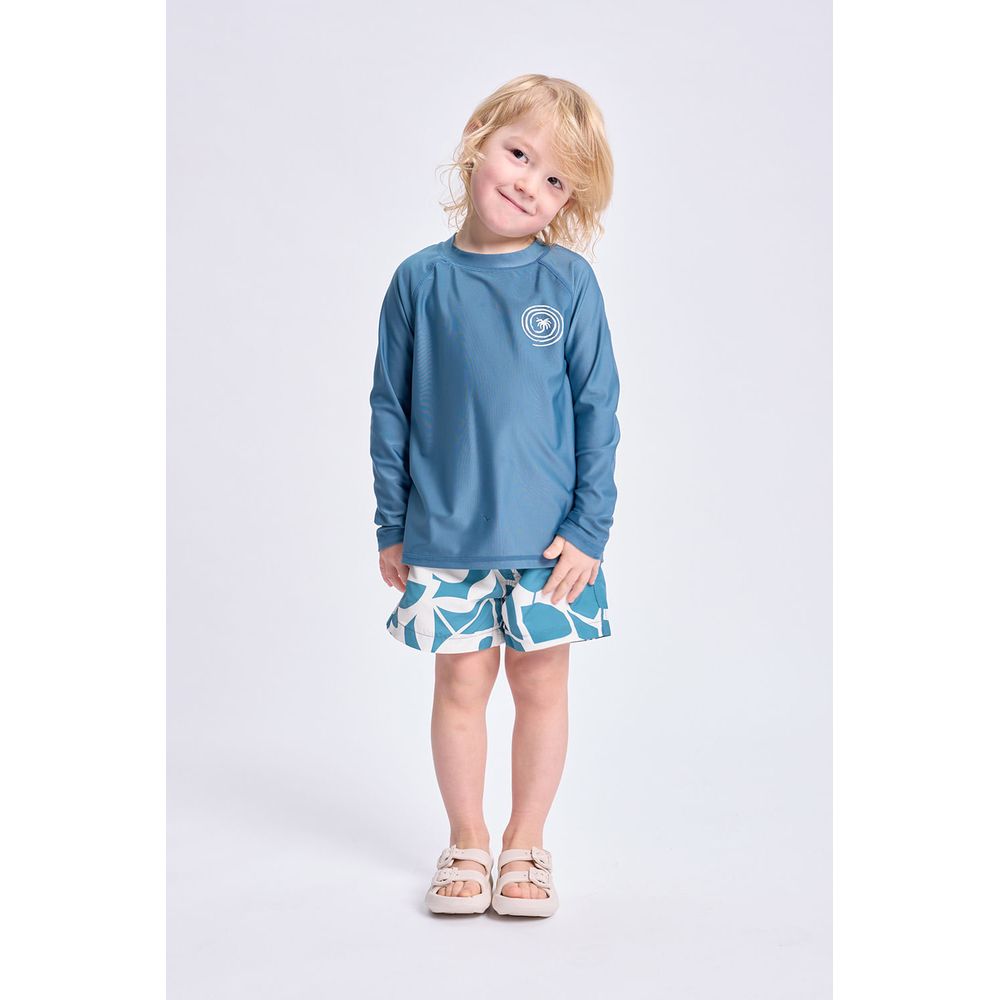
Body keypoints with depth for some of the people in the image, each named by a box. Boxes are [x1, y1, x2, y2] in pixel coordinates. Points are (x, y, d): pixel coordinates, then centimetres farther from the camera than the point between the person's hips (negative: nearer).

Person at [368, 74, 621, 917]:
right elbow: (390, 410, 4)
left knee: (541, 686, 10)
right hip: (444, 539, 1)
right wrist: (391, 526, 4)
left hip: (549, 537, 0)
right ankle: (467, 843, 28)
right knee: (461, 686, 9)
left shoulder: (569, 282, -4)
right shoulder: (420, 281, -2)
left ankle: (525, 845, 28)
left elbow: (598, 411, -1)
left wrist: (590, 527, -5)